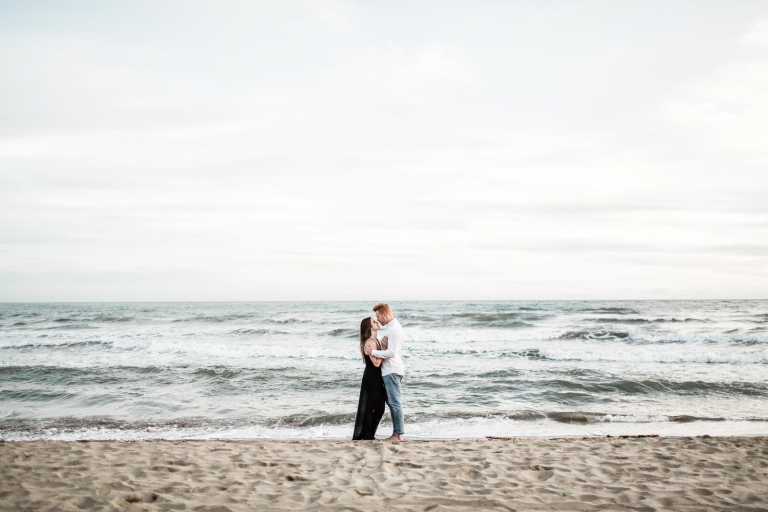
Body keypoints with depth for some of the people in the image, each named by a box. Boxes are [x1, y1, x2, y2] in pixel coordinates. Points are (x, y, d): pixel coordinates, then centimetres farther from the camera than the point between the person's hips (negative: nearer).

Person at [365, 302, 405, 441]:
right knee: (391, 401, 14)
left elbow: (391, 352, -24)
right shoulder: (391, 326, 15)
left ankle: (399, 434, 0)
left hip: (392, 371, -11)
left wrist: (373, 352, -19)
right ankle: (397, 432, 19)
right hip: (389, 370, 11)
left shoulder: (394, 329, -18)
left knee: (394, 402, -5)